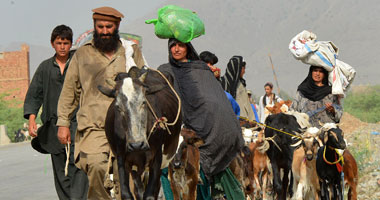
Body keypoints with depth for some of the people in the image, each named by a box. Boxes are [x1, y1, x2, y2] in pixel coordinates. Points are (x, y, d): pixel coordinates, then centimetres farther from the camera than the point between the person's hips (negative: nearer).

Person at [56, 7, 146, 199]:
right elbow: (69, 90, 14)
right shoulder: (82, 54, 12)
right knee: (96, 166, -24)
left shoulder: (132, 52, 15)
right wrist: (63, 122, 8)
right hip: (93, 125, -2)